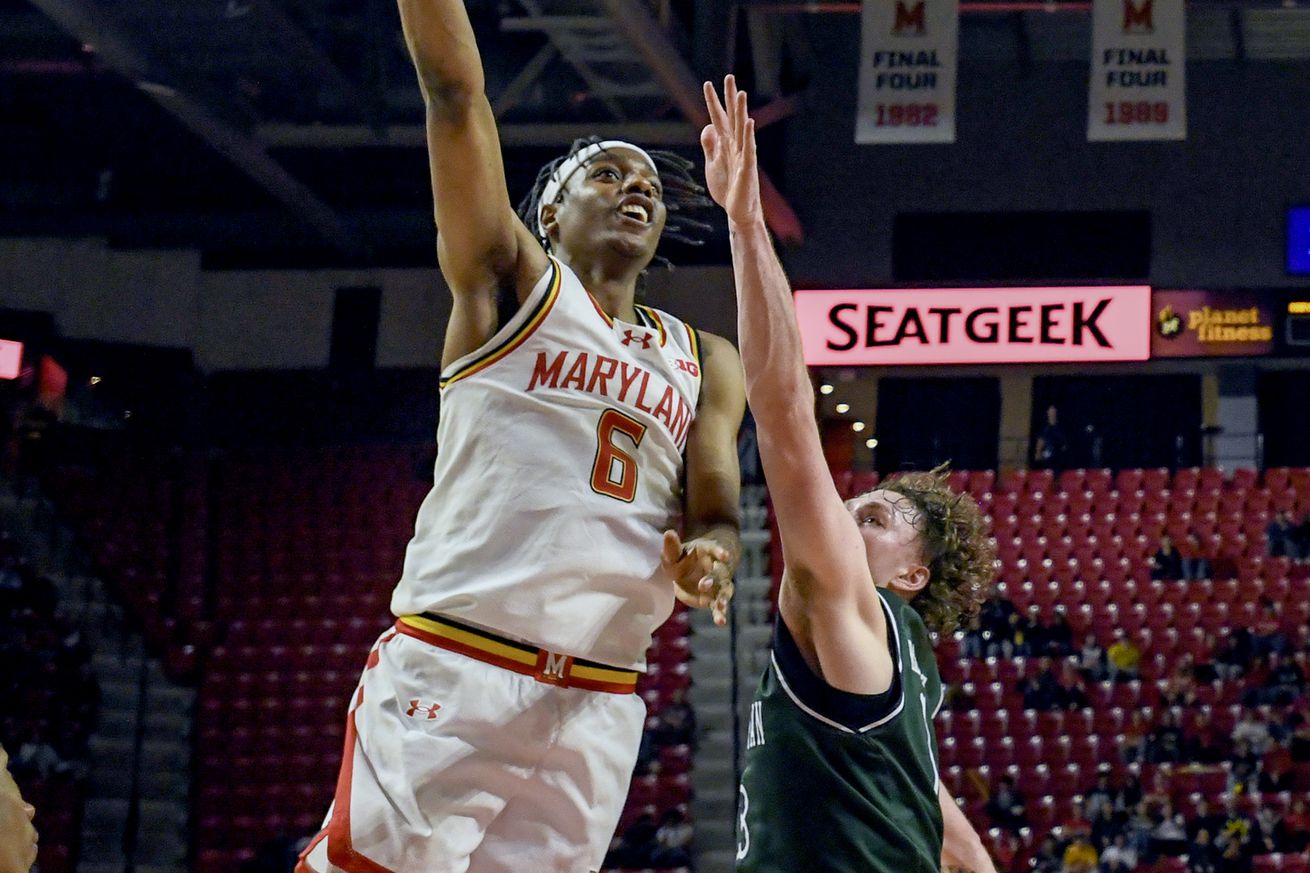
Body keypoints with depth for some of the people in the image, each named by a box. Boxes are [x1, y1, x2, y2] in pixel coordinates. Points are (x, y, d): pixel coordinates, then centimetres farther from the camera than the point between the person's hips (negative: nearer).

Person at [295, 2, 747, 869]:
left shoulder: (704, 363, 20)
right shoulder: (509, 283, 9)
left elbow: (717, 516, 11)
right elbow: (454, 92, 0)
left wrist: (706, 559, -12)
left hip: (598, 708, 4)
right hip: (451, 671, -4)